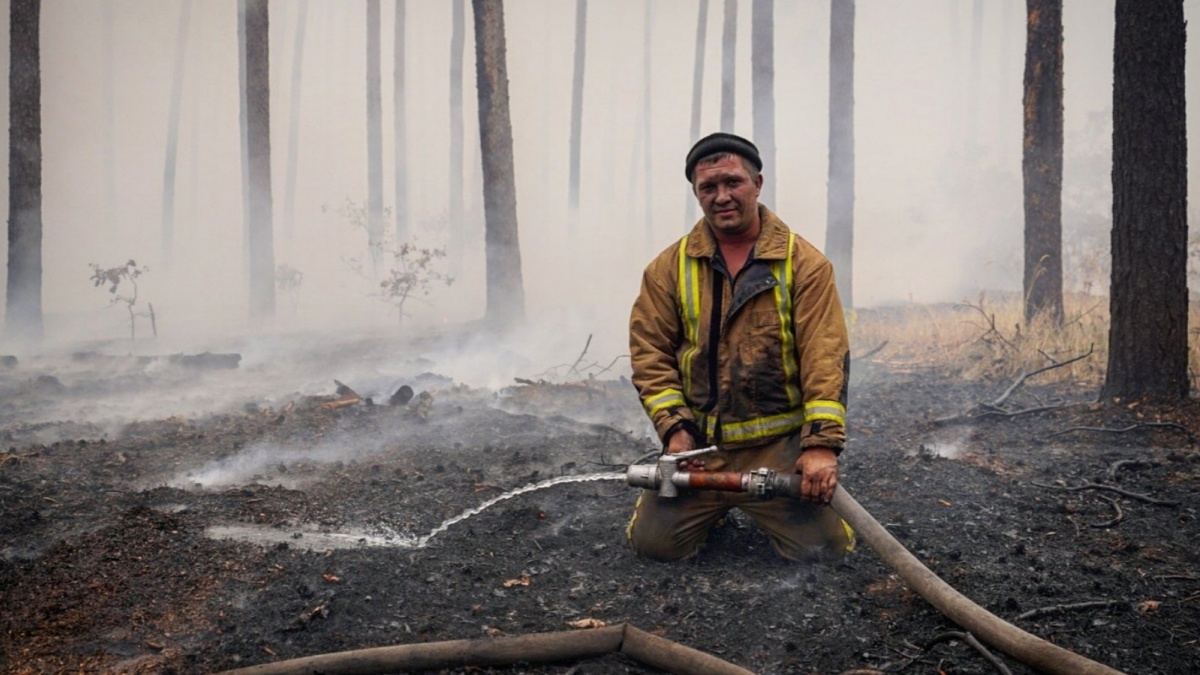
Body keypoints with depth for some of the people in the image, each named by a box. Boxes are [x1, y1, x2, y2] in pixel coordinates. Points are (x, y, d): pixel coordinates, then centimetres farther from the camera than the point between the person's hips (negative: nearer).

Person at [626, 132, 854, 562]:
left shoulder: (805, 264, -3)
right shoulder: (669, 268, 4)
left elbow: (826, 357, -11)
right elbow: (650, 352, 3)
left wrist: (822, 442, -20)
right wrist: (674, 426, -10)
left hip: (779, 446, -2)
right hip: (698, 446, 2)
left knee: (821, 550, -11)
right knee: (654, 543, -6)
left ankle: (763, 507, 23)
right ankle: (713, 508, 27)